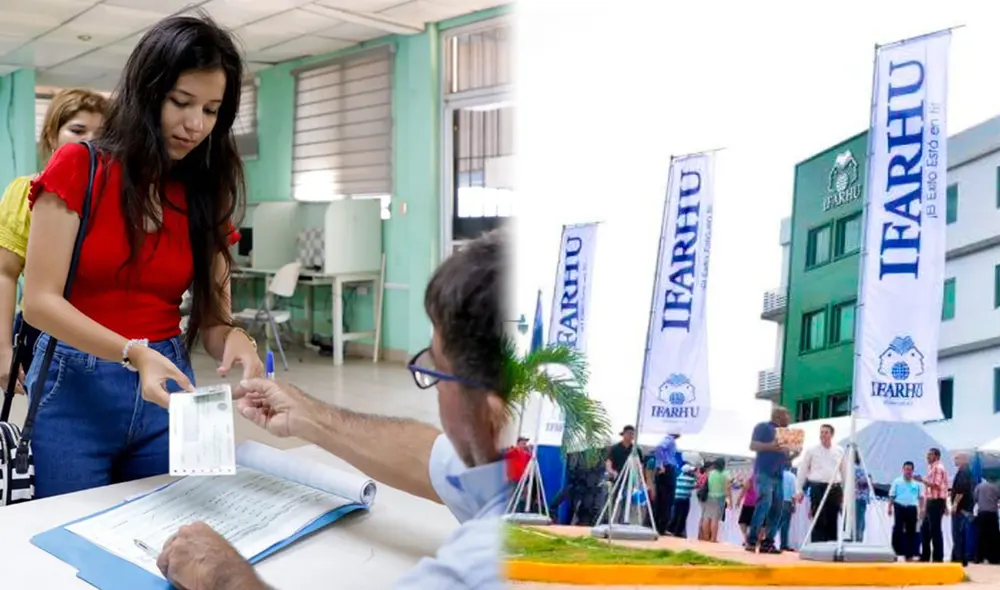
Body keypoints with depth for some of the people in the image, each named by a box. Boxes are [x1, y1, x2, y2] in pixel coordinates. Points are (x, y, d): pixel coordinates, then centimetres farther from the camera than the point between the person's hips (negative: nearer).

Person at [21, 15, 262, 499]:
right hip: (75, 388, -3)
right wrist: (134, 353, -26)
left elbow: (212, 316, 2)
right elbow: (40, 301, -12)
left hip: (165, 390, 3)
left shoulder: (206, 193, 4)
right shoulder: (79, 168, -6)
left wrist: (234, 341, -22)